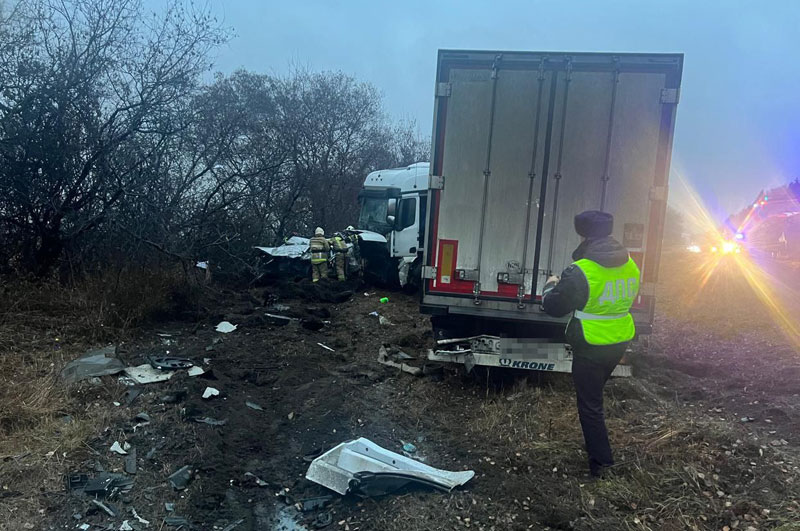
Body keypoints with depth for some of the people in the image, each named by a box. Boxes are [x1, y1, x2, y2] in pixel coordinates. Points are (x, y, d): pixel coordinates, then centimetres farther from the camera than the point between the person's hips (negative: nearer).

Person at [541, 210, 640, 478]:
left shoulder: (581, 272, -24)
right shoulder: (630, 266, -1)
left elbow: (554, 306, -16)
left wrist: (551, 286, 5)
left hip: (591, 347, -7)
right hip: (620, 342, 8)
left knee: (590, 403, 7)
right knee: (594, 392, 27)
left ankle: (600, 461, 13)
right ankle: (597, 447, 42)